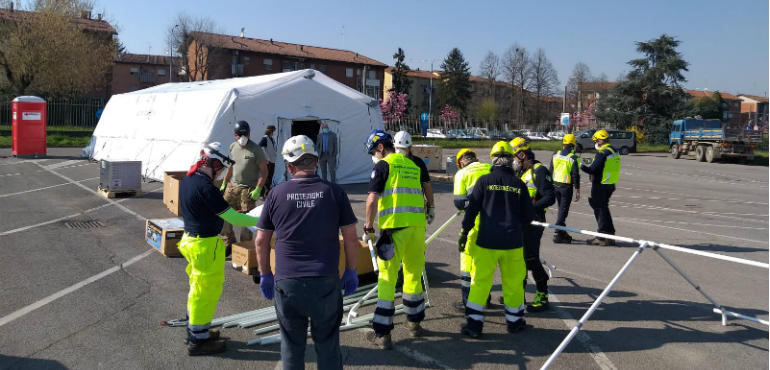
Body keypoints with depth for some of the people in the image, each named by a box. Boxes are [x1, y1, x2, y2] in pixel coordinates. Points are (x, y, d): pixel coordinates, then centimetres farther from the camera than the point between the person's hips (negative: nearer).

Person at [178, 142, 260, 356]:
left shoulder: (188, 180, 6)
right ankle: (198, 341, 14)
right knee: (206, 291, 3)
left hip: (190, 238, 10)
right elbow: (232, 217, -24)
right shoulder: (205, 187, -24)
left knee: (198, 289, 22)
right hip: (205, 245, -10)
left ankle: (194, 331, 37)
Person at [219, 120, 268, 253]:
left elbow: (264, 171, -8)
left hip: (248, 190, -6)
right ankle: (228, 244, 19)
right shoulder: (232, 147, 10)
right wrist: (224, 184, 18)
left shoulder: (256, 150, -7)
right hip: (232, 187, 6)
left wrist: (258, 189, -16)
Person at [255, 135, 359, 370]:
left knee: (291, 344, 15)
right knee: (327, 343, 13)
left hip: (286, 282, 1)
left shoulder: (277, 194, 0)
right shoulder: (333, 192, -2)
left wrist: (265, 275, 16)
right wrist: (351, 271, 11)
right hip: (326, 282, 0)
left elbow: (261, 241, 4)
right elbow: (351, 237, 0)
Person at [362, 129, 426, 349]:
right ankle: (414, 323, 33)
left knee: (387, 278, 1)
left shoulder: (384, 165, -1)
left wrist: (368, 227, -1)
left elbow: (372, 199, -10)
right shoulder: (413, 166, 18)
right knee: (414, 275, 19)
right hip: (418, 226, 6)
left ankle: (382, 333, 4)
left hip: (394, 227, -6)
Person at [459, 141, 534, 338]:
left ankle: (474, 324, 8)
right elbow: (529, 215, 6)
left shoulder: (484, 180, -5)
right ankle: (514, 321, 28)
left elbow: (472, 208, -6)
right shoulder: (518, 184, 1)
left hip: (487, 240, -1)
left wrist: (464, 233, 3)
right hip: (513, 241, 2)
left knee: (480, 281, 6)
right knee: (513, 282, 15)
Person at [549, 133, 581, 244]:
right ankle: (558, 233, -5)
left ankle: (562, 232, 27)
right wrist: (577, 190, -5)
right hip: (566, 186, -5)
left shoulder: (555, 155, 3)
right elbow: (575, 175, -11)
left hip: (555, 185, 5)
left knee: (561, 209, 19)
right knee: (563, 210, 0)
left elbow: (550, 171, 7)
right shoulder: (573, 158, -11)